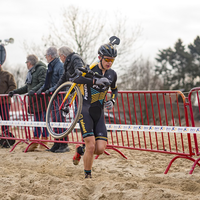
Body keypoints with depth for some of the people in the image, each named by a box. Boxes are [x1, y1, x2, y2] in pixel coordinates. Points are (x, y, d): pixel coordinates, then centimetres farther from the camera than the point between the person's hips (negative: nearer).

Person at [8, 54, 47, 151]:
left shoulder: (41, 69, -6)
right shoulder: (31, 72, 24)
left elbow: (43, 83, -18)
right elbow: (27, 87, 24)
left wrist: (34, 90, -30)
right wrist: (15, 91, 15)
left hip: (42, 101, -9)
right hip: (35, 101, 9)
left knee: (44, 121, -6)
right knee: (36, 121, 11)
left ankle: (44, 142, -2)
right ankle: (35, 142, 14)